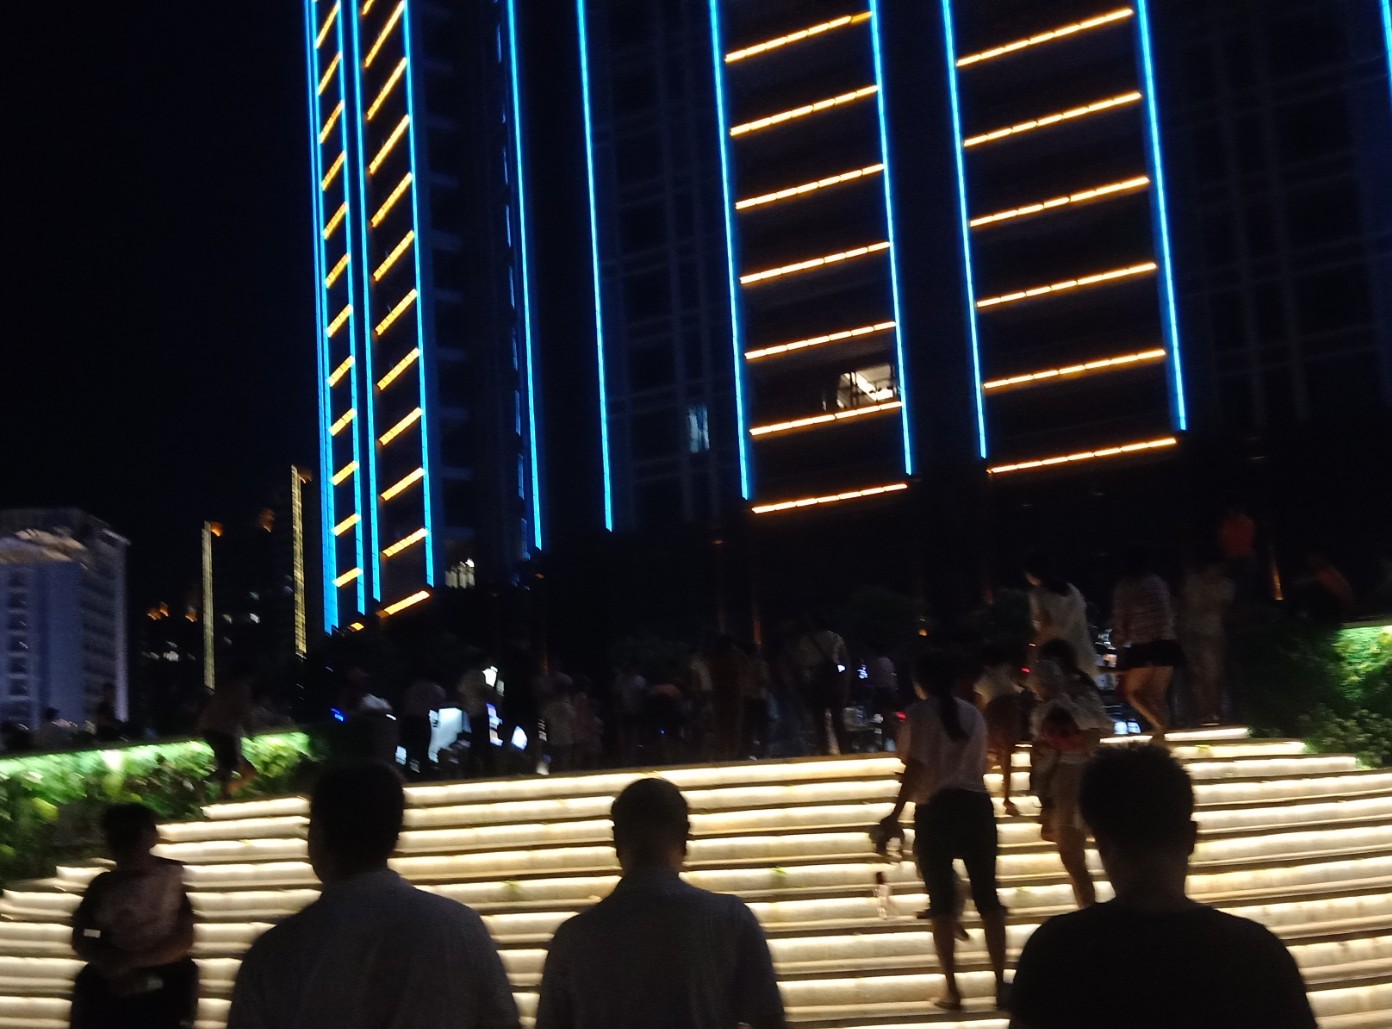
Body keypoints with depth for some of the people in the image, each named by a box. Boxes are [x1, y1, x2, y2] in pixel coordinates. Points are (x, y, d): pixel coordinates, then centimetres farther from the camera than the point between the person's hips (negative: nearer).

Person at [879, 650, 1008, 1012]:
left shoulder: (920, 713, -4)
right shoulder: (973, 714, 10)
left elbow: (916, 768, -10)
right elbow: (979, 766, 14)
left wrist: (896, 812, -6)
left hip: (936, 809, -4)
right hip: (976, 806, 4)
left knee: (942, 898, 4)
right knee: (986, 893, 7)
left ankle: (952, 988, 3)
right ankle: (1001, 985, 7)